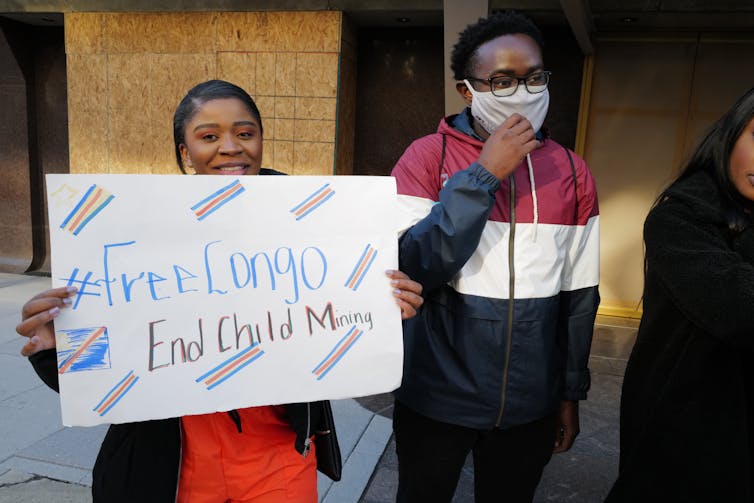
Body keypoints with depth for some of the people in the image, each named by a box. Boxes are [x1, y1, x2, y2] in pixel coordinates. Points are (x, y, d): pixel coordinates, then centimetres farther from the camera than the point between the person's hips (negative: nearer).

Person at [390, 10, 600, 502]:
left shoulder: (572, 172, -1)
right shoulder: (428, 157, -10)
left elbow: (578, 295, 4)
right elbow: (409, 270, -20)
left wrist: (571, 393, 8)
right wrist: (483, 175, -24)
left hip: (531, 407, 3)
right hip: (435, 401, -2)